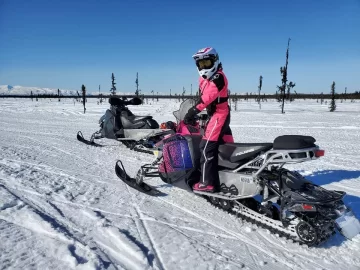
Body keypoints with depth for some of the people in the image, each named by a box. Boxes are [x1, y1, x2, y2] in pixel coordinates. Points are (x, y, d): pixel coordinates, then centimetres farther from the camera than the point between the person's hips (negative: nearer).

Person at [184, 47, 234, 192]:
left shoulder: (218, 77, -15)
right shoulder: (203, 79, 15)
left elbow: (208, 96, -26)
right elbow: (202, 96, 14)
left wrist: (193, 110, -30)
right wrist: (196, 112, 3)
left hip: (219, 114, -10)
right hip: (214, 114, 10)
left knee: (207, 146, -14)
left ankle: (207, 182, -9)